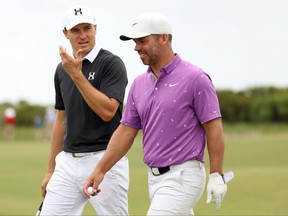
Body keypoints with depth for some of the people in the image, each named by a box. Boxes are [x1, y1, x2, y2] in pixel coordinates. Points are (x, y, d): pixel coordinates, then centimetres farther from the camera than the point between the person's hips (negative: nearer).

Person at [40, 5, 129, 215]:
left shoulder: (111, 63, -7)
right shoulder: (62, 69, 12)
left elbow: (107, 111, -19)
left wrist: (77, 74, -21)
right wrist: (51, 170, 18)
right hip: (68, 161, 6)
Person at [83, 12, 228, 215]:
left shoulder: (194, 78, -10)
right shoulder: (140, 84, 10)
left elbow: (214, 128, -11)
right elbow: (126, 131, 13)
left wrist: (217, 176, -14)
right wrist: (100, 170, 6)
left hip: (183, 177, -8)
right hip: (154, 177, 8)